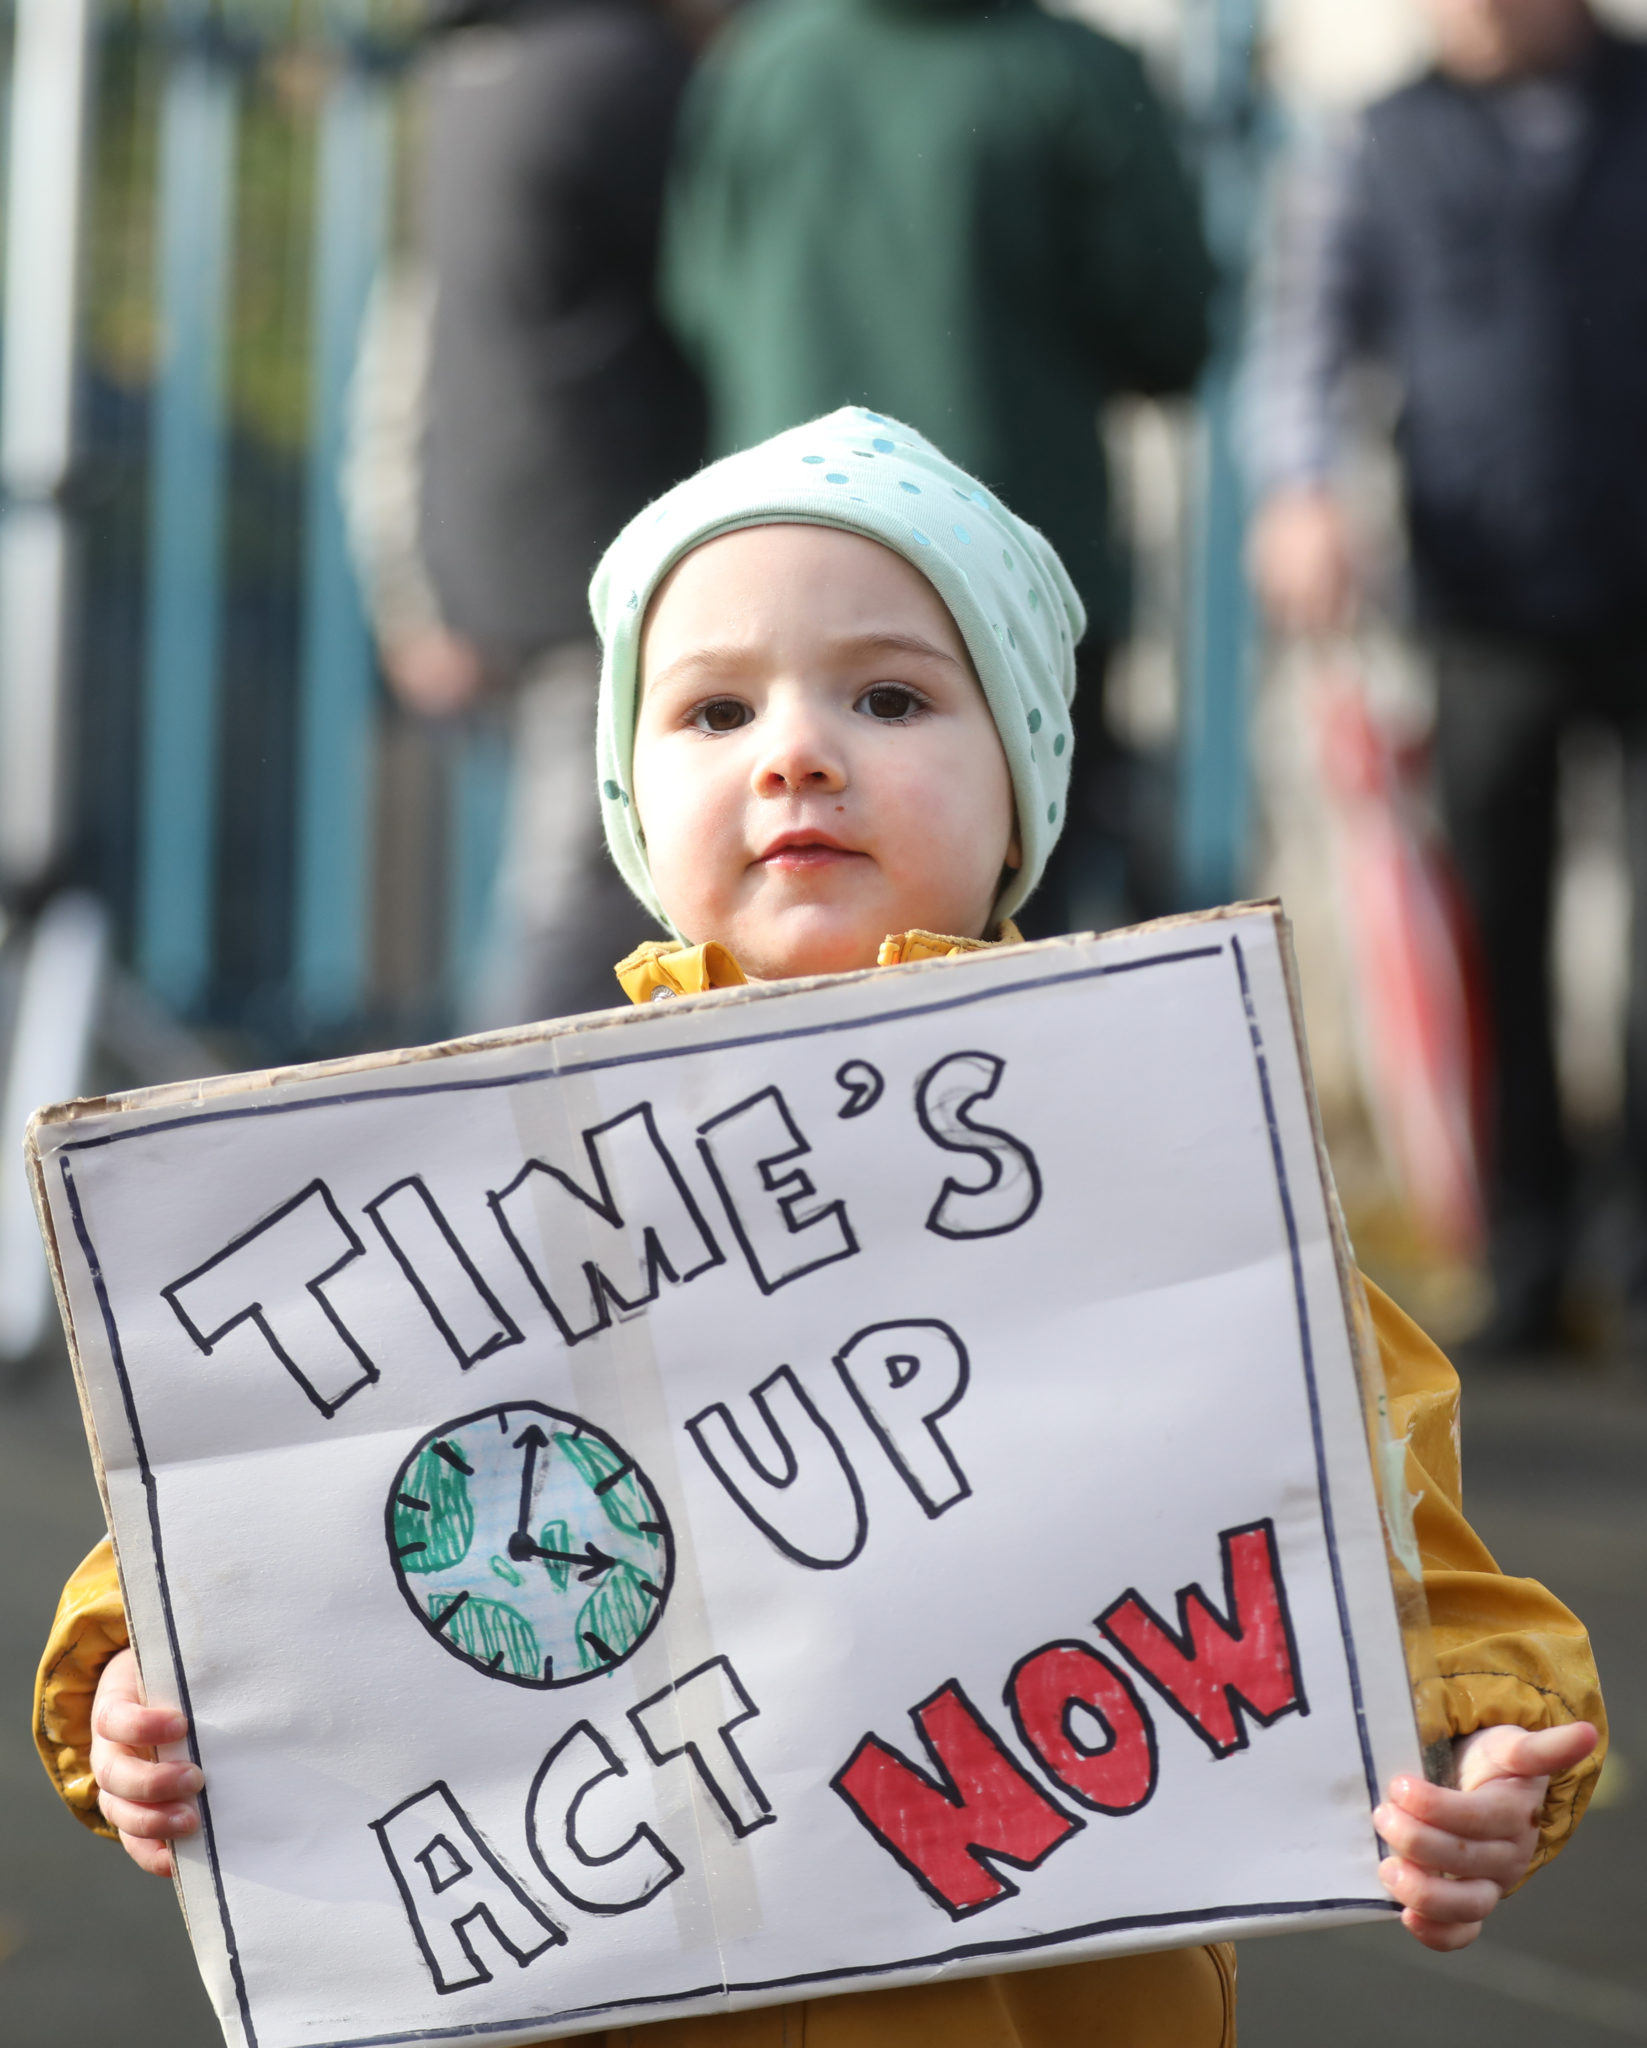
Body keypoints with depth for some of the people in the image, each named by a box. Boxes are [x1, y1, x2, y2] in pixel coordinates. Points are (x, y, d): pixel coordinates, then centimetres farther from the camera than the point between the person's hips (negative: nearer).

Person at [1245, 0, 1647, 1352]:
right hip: (1490, 610, 1)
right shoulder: (1379, 154, 6)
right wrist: (1299, 492, -21)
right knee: (1498, 943, 3)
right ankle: (1528, 1256, 11)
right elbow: (1306, 339, -2)